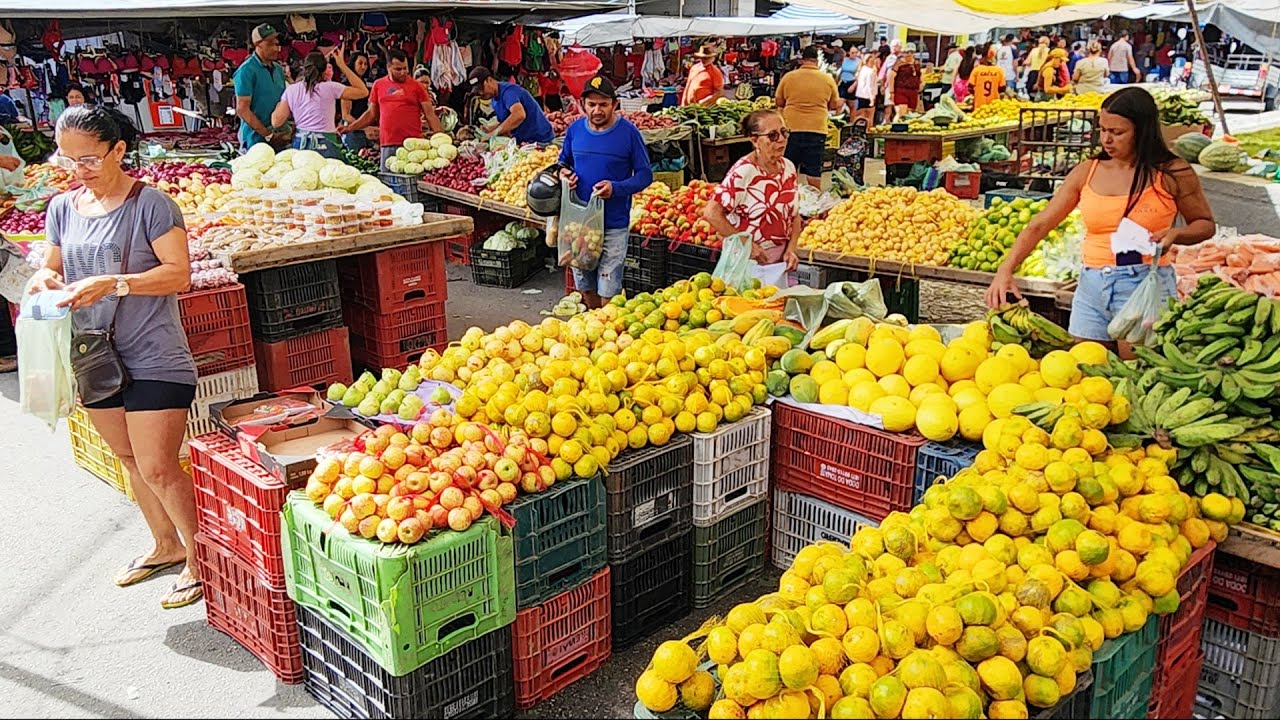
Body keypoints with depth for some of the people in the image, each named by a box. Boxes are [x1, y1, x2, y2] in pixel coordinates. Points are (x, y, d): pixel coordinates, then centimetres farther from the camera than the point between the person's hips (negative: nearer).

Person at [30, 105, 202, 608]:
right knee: (130, 460, 18)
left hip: (153, 357, -7)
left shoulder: (150, 204, -11)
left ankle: (201, 558, 11)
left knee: (158, 468, -6)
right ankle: (166, 544, 35)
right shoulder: (63, 208, 8)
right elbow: (54, 265, 18)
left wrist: (113, 284, -26)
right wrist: (45, 278, -6)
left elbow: (179, 273, -16)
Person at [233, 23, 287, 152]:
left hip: (280, 138, 6)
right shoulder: (247, 70, -9)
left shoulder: (279, 69, 13)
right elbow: (242, 110, -13)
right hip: (256, 140, -6)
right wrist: (268, 135, -16)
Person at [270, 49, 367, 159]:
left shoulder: (291, 90, 5)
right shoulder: (329, 88, -5)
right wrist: (342, 65, 3)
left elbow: (276, 121, 2)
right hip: (325, 146, -4)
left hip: (299, 143, 4)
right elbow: (363, 91, -1)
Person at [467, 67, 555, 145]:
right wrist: (489, 128, -2)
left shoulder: (507, 91, -16)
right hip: (523, 141, 9)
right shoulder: (494, 101, 13)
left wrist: (494, 133, -29)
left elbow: (519, 115, -34)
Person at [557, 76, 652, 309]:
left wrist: (616, 188, -24)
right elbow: (564, 161, 19)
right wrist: (564, 173, -5)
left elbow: (645, 175, -7)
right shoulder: (575, 129, 1)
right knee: (584, 286, 18)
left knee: (608, 290, -3)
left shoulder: (628, 132, -10)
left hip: (614, 224, -4)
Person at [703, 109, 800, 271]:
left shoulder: (788, 167, 4)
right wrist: (747, 245, -19)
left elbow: (795, 215, 11)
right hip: (749, 262, -6)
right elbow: (711, 213, -22)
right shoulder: (742, 172, -17)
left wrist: (791, 250, -3)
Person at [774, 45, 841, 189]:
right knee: (814, 170, 4)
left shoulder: (788, 77, -1)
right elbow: (834, 105, 9)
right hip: (817, 129, 0)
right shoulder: (827, 79, 1)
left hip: (792, 128, 0)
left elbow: (778, 102, 8)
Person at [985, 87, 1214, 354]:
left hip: (1145, 284, -3)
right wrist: (1006, 270, -9)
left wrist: (1175, 234, -12)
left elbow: (1205, 224, 10)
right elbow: (1039, 225, 3)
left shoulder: (1171, 173, -1)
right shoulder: (1087, 173, 6)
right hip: (1091, 286, 3)